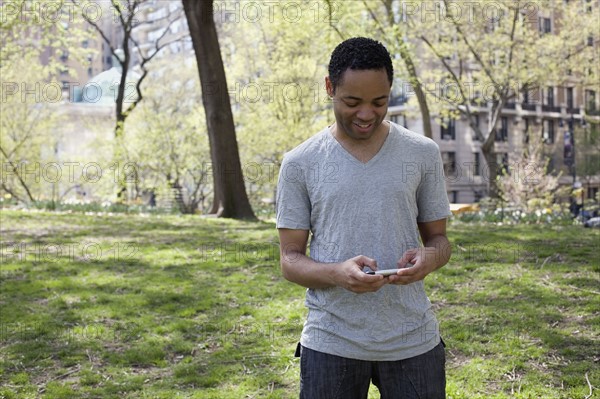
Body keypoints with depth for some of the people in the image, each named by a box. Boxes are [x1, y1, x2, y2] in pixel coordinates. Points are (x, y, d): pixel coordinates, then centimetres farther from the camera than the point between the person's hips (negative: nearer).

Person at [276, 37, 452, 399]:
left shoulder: (423, 154, 2)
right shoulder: (300, 164, -1)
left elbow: (438, 238, 8)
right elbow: (290, 259, 0)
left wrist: (430, 257, -15)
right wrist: (337, 273, -21)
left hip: (413, 340, 1)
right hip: (331, 343, -1)